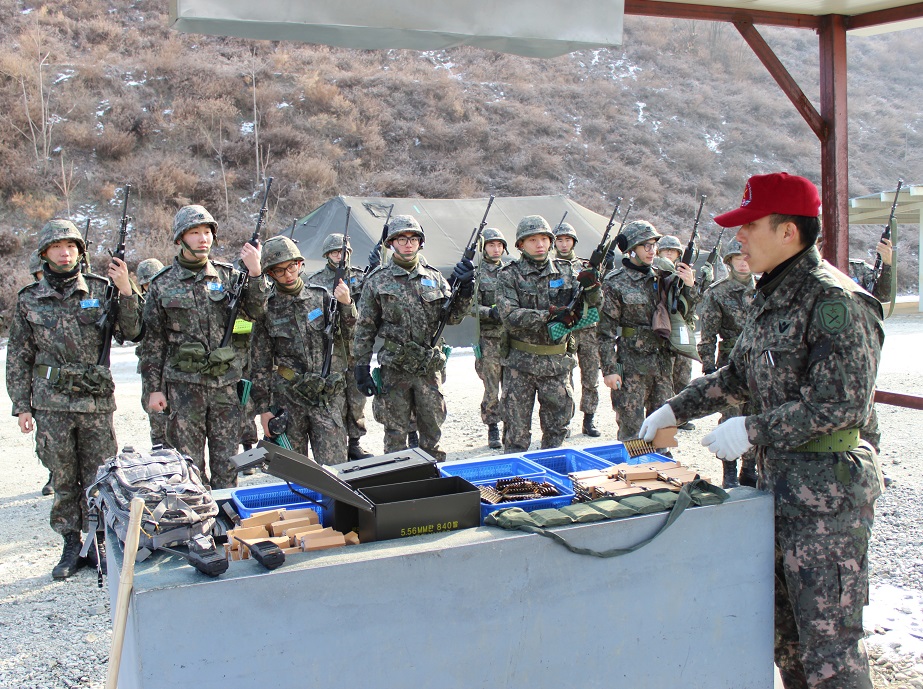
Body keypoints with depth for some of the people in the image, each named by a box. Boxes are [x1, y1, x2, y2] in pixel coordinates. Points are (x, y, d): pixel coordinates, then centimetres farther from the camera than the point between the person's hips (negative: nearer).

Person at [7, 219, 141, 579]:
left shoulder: (100, 290, 2)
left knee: (98, 478, 3)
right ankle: (71, 546, 20)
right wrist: (21, 405, 5)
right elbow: (18, 357, 9)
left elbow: (129, 332, -2)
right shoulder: (29, 299, 5)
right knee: (63, 480, 8)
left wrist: (125, 291, -15)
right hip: (51, 403, 1)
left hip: (96, 401, -1)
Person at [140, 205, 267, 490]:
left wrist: (254, 272, -19)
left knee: (226, 461, 8)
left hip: (226, 382, 1)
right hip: (183, 384, -1)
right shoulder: (163, 285, 3)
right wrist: (154, 388, 2)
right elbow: (153, 340, 5)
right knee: (188, 460, 4)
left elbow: (256, 311, -6)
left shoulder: (229, 275, 5)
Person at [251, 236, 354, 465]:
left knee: (334, 468, -5)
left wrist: (346, 305, -18)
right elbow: (260, 365, 5)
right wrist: (263, 408, 2)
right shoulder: (267, 308, 2)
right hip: (287, 397, 0)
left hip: (328, 397, 0)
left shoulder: (322, 294, 3)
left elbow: (347, 334, 0)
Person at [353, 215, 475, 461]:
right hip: (394, 369, -2)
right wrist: (362, 367, -4)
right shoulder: (378, 281, -2)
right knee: (395, 433, 8)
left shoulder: (433, 277, 6)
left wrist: (465, 289, -10)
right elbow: (365, 329, 0)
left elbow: (452, 317, 6)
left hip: (430, 368, 3)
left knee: (432, 431, 13)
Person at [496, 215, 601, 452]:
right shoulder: (510, 275, -4)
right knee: (516, 429, 4)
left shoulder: (566, 270, 5)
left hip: (557, 362, 3)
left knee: (557, 427, 13)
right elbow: (510, 317, -16)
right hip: (520, 364, -3)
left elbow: (592, 304, 5)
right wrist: (550, 314, -24)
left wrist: (590, 286, -17)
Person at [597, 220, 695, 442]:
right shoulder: (616, 282, -7)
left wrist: (688, 286, -4)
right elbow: (607, 329, -8)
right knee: (631, 430, -1)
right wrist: (609, 369, -12)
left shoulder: (660, 276, 8)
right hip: (632, 364, -5)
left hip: (663, 362, 5)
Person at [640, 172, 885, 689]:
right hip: (779, 482, 9)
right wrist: (676, 410, 18)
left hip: (828, 492, -9)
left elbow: (843, 404, -23)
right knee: (785, 632, 19)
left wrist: (753, 431, -20)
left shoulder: (835, 302, -18)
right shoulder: (773, 297, 12)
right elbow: (738, 376, 22)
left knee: (829, 641, -3)